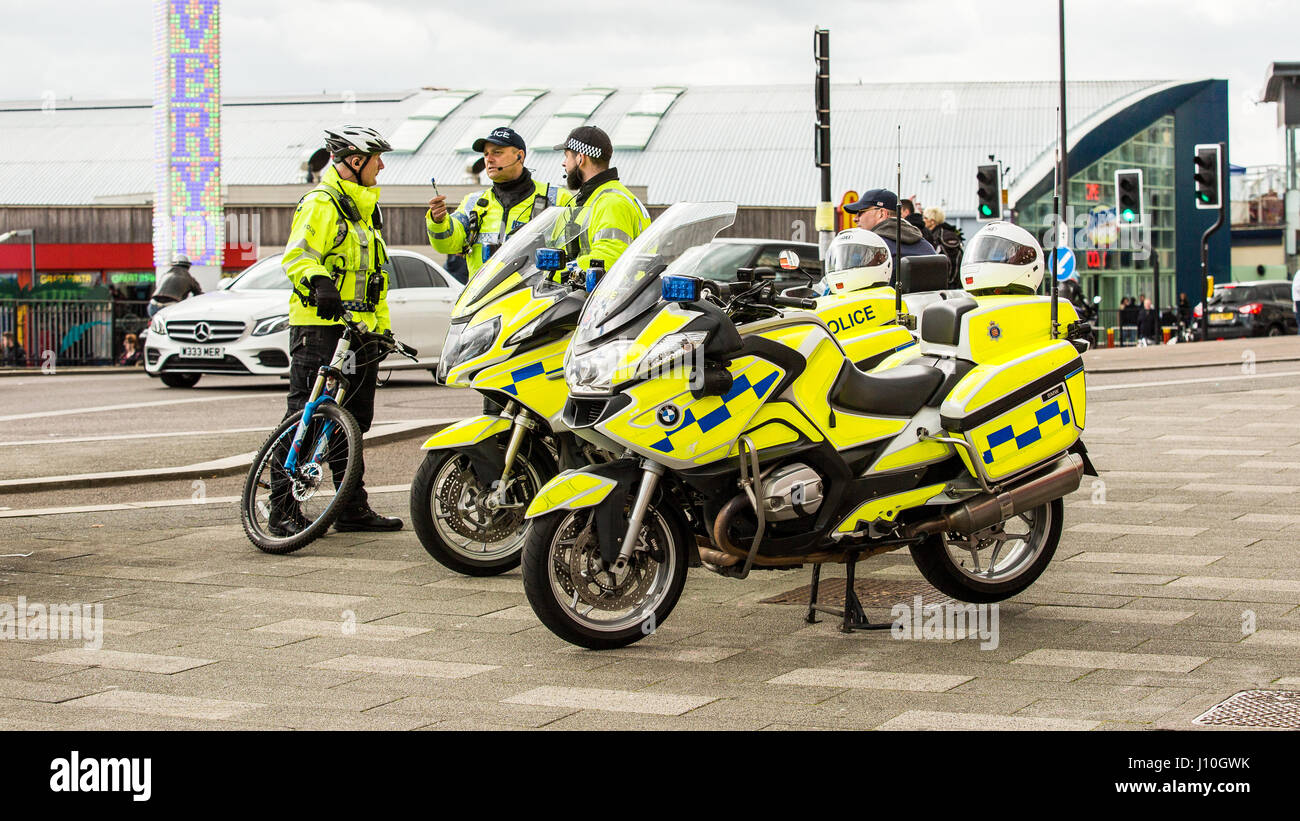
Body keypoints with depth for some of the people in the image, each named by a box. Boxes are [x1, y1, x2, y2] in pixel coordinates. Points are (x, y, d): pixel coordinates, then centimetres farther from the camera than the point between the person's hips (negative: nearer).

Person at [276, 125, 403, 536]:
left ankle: (353, 508, 19)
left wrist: (383, 326, 24)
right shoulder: (321, 204, -8)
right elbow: (297, 255, -22)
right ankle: (284, 510, -4)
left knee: (353, 421, 12)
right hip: (320, 328, -9)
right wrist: (317, 282, -42)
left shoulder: (366, 208, 22)